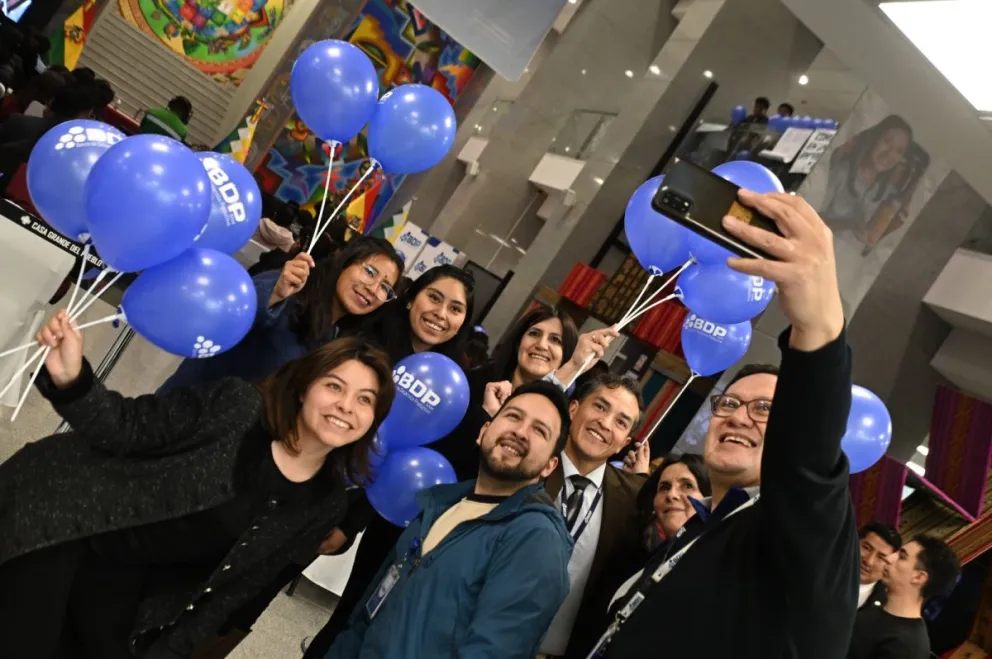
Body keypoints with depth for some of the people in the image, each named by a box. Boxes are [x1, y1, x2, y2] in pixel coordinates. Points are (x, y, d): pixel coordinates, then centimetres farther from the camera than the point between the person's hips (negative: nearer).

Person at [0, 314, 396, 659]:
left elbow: (237, 586, -2)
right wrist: (71, 380, -36)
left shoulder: (325, 505, -9)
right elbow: (125, 430, -18)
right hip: (62, 513, -4)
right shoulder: (238, 407, -22)